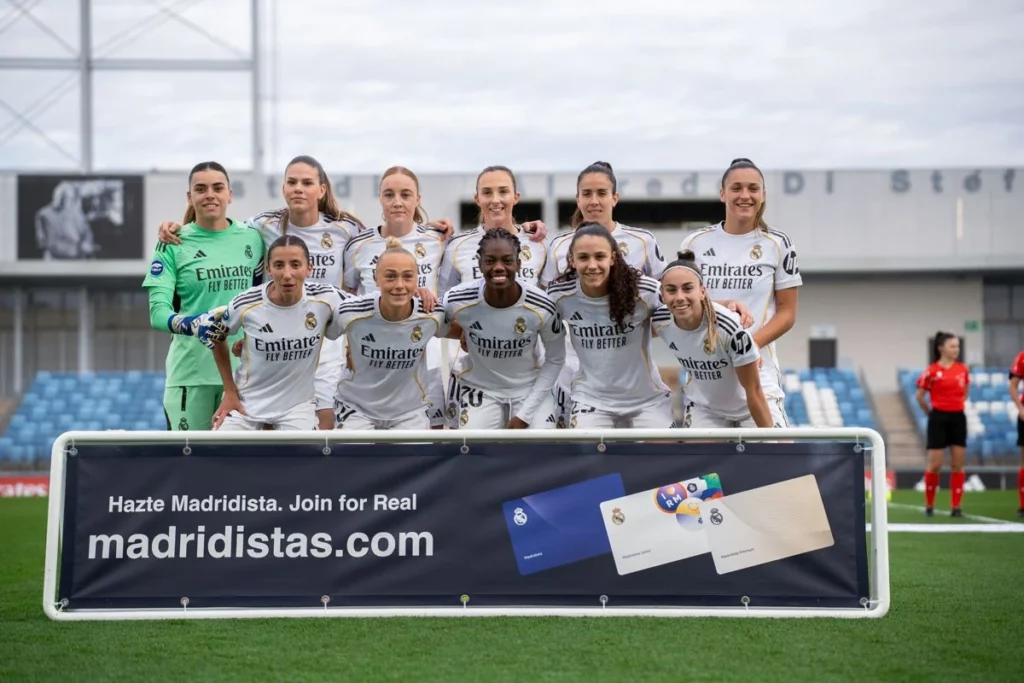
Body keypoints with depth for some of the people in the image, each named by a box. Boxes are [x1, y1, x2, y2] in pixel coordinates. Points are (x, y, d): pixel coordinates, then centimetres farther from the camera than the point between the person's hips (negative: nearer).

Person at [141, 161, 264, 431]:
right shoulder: (173, 244, -2)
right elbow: (158, 311, -9)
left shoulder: (252, 238, 7)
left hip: (242, 369, 3)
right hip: (191, 370, -3)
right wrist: (190, 324, -27)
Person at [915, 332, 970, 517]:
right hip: (939, 419, -4)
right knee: (935, 464, -2)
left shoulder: (963, 369, 5)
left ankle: (956, 507, 7)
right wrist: (931, 413, 5)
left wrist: (958, 405, 14)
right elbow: (920, 396, -1)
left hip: (958, 418, 4)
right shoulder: (932, 371, -8)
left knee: (958, 464, 2)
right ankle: (929, 505, 12)